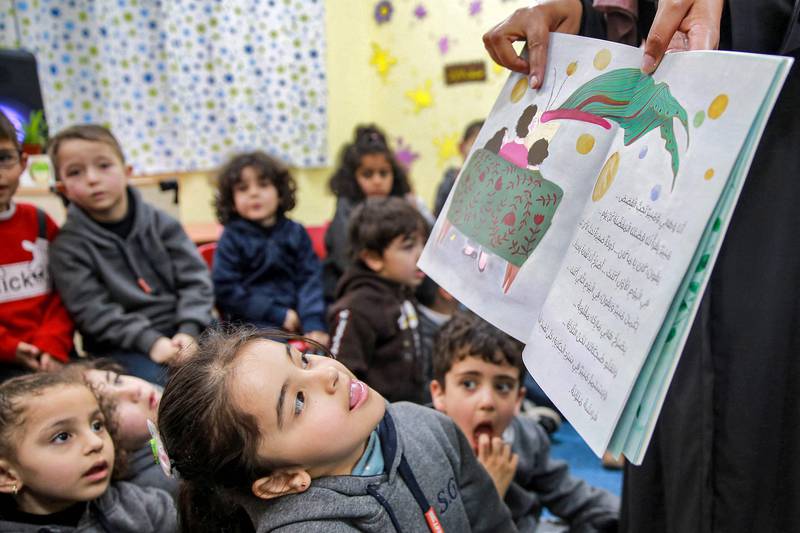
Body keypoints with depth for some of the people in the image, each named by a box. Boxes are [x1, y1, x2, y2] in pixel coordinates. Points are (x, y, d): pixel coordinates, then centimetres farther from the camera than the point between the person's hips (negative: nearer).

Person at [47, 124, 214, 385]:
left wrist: (188, 331, -14)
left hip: (181, 329, 3)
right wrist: (150, 341, -21)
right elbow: (94, 312, -10)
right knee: (157, 380, -31)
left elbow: (194, 278, 1)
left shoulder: (160, 223, 5)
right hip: (122, 346, -3)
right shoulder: (68, 247, -2)